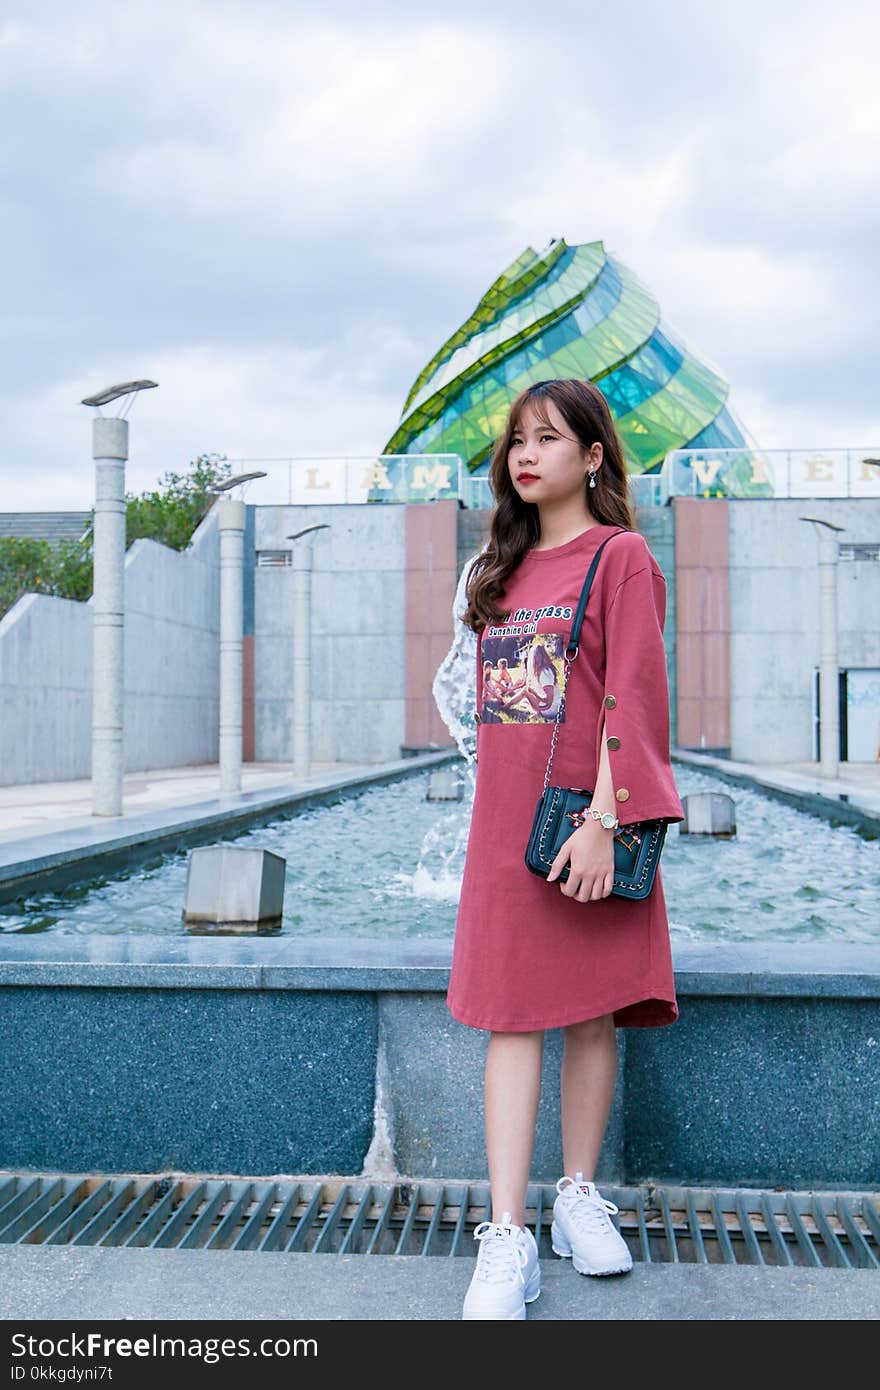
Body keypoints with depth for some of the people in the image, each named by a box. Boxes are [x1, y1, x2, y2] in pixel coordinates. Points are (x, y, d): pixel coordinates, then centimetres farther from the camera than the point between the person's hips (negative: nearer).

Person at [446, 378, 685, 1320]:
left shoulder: (621, 557, -4)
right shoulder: (502, 570, 15)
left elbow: (633, 701, -11)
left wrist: (603, 821, -19)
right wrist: (494, 817, 14)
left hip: (586, 820, -4)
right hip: (503, 822, 5)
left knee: (591, 1012, 7)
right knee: (512, 1020, 0)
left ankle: (578, 1197, 24)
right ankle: (507, 1242, 1)